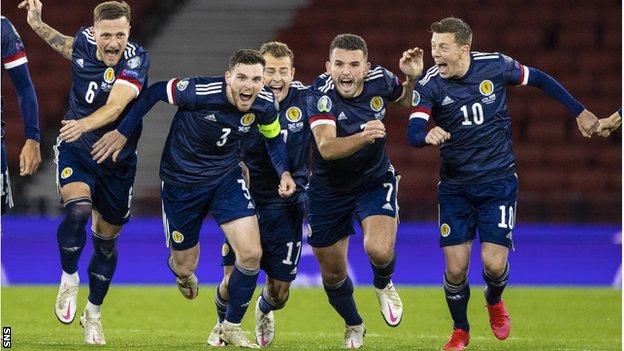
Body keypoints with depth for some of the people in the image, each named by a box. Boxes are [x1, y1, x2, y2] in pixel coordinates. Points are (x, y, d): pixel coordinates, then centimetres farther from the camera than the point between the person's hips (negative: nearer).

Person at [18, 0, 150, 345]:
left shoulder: (136, 60, -23)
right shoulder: (84, 42, -11)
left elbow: (115, 107, -39)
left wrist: (84, 124, -57)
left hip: (117, 161, -1)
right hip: (75, 149, 1)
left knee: (106, 240, 11)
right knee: (78, 210, -28)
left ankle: (93, 313, 32)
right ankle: (69, 280, -3)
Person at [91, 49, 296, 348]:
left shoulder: (265, 104, -18)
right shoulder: (200, 92, -31)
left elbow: (274, 139, 4)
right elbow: (155, 92, -15)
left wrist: (284, 172, -13)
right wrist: (122, 132, -12)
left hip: (226, 177, 3)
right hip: (182, 181, -3)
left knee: (251, 254, -15)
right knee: (184, 267, 9)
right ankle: (183, 273, 52)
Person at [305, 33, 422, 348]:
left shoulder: (379, 80, -16)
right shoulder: (321, 93, -27)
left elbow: (407, 101, 9)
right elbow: (326, 148, -41)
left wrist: (413, 78, -13)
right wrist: (364, 137, -58)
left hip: (375, 181, 1)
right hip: (329, 189, -1)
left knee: (379, 249, -26)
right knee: (332, 274, 11)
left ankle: (383, 286, 11)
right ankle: (353, 326, 42)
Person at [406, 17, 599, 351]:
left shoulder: (495, 65, -10)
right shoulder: (430, 84, -11)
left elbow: (540, 80, 7)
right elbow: (413, 133, -22)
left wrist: (579, 111, 11)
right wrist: (428, 135, -46)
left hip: (498, 181, -1)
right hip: (455, 185, 1)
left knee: (494, 263, -11)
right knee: (455, 269, -4)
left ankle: (494, 300, 26)